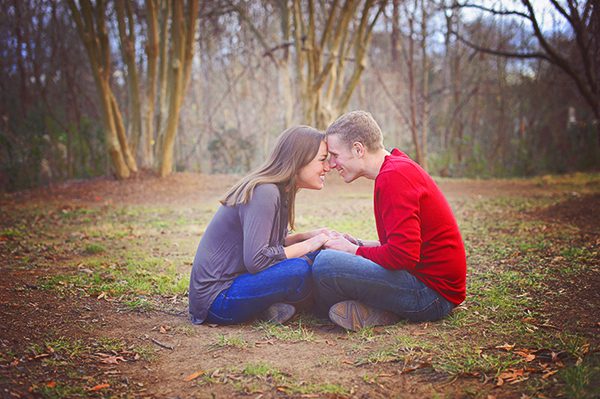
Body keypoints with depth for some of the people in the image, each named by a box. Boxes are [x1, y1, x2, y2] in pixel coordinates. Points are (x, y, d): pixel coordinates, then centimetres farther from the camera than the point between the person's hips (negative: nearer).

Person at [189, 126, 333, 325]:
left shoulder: (279, 191, 9)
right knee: (300, 270, -27)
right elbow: (255, 260, -27)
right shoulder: (264, 193, -20)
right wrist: (307, 245, -16)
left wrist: (310, 236, 2)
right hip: (217, 299, -9)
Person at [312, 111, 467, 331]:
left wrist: (355, 251, -10)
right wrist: (360, 245, 7)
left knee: (325, 263, -26)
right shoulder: (399, 167, 15)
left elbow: (403, 256, -26)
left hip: (431, 291, -11)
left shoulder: (394, 176, -18)